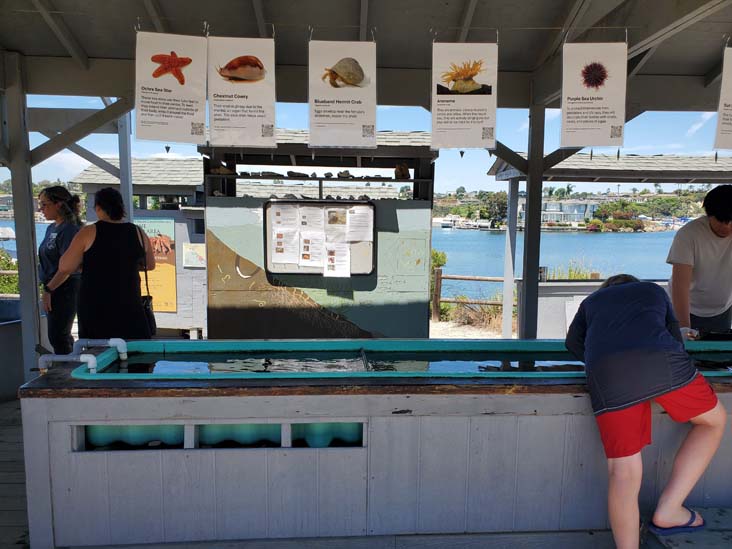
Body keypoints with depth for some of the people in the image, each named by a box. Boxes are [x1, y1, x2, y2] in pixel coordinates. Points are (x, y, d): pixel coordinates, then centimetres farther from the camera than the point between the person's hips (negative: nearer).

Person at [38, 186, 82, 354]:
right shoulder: (52, 228, 14)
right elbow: (47, 261, 18)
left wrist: (48, 289, -18)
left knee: (58, 336, -5)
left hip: (65, 290, -9)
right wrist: (46, 288, 13)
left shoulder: (70, 229, -15)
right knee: (58, 336, 14)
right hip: (52, 288, 9)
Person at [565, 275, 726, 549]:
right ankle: (668, 511, 21)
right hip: (662, 362, 0)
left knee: (623, 469, 4)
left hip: (604, 373, 1)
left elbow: (573, 342, 26)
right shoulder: (655, 290, 36)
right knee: (714, 421, 25)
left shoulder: (591, 300, 36)